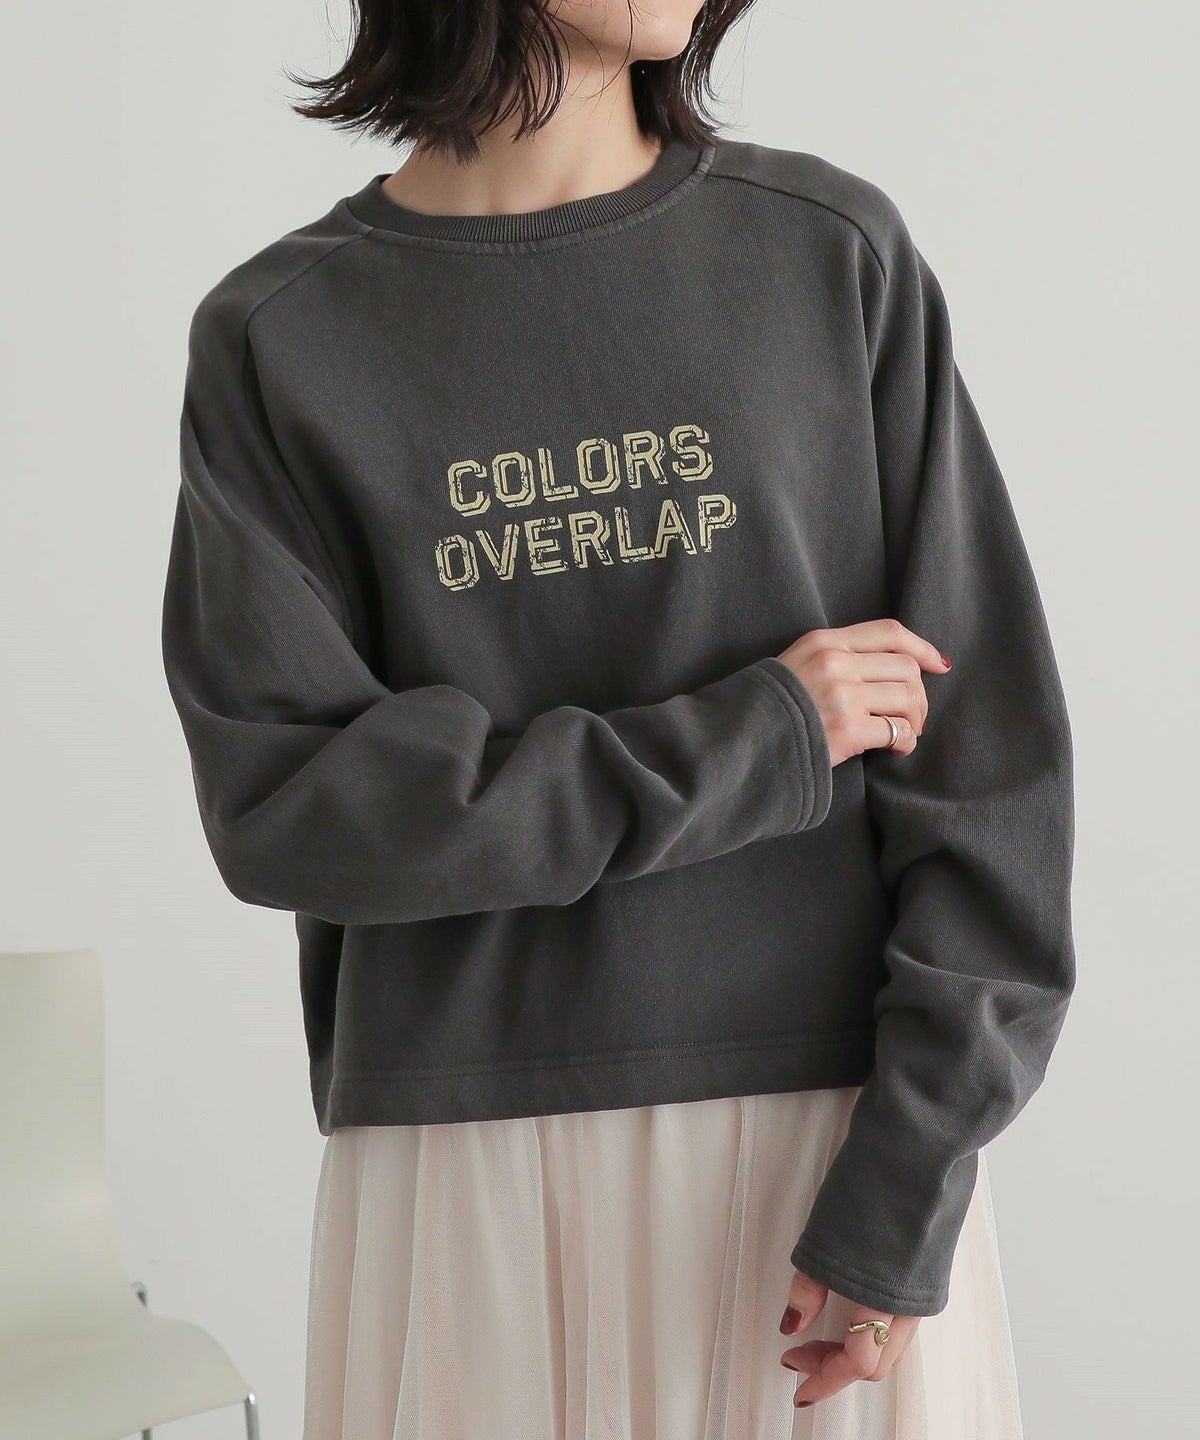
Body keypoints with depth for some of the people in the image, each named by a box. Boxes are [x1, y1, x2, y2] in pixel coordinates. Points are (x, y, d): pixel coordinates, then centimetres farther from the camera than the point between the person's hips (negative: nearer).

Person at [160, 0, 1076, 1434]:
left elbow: (981, 743, -2)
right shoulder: (276, 337, 0)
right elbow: (280, 803, -8)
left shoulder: (837, 252, 1)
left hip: (830, 1121, 1)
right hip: (468, 1165, 0)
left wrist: (913, 1176, -9)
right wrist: (748, 746, -12)